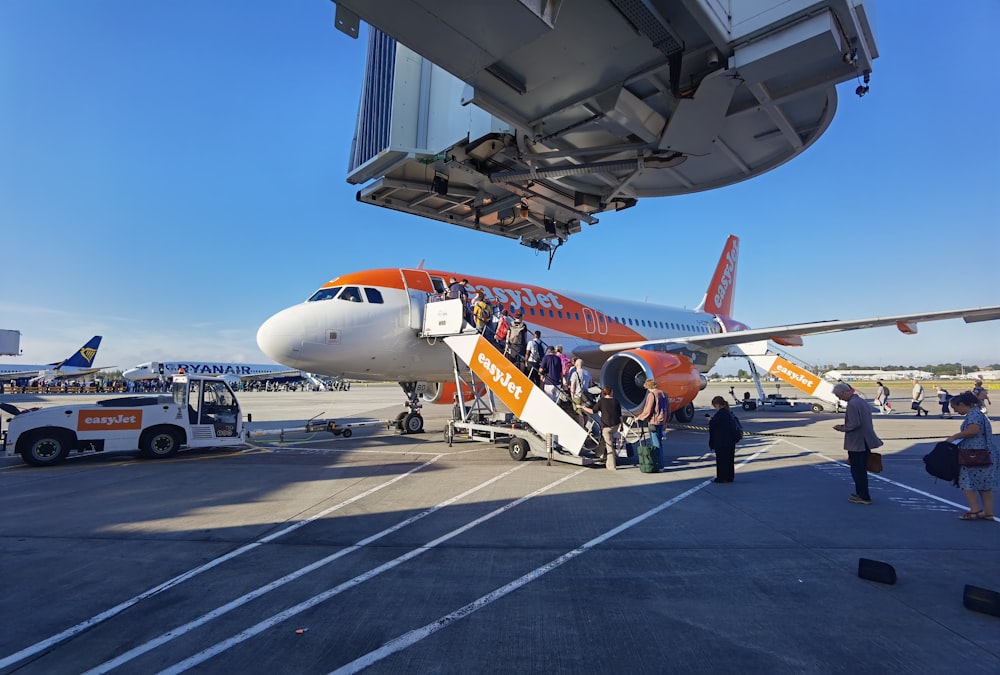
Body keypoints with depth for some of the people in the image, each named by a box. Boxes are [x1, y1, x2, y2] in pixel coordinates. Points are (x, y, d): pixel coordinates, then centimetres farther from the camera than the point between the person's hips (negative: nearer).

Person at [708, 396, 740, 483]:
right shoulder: (729, 413, 9)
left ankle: (721, 477, 6)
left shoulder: (719, 414, -19)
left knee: (721, 460, 1)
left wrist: (710, 421, 5)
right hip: (730, 441, 9)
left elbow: (712, 426, -18)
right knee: (729, 459, 15)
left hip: (721, 442, -9)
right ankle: (729, 477, 23)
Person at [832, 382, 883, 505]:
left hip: (857, 443, -10)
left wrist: (842, 428, -9)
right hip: (865, 441, 10)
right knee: (861, 469, 20)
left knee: (857, 470, 1)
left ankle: (864, 497, 9)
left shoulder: (852, 404, -22)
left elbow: (855, 424, -25)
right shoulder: (860, 400, 9)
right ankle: (861, 493, 31)